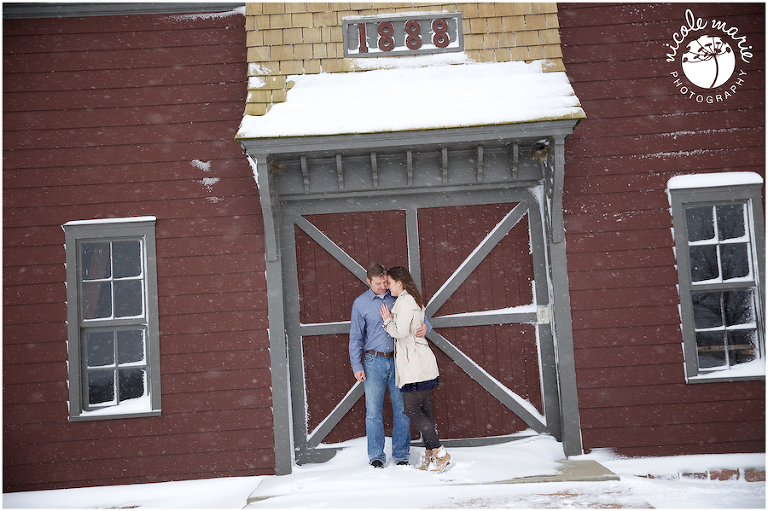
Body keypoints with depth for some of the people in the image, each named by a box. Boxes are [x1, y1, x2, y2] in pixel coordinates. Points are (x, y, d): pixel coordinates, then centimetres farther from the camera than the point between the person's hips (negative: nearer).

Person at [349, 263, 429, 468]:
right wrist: (357, 366, 1)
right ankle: (376, 455, 14)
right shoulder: (360, 303, 3)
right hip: (374, 361, -1)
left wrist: (425, 326, -14)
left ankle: (401, 454, 16)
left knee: (401, 409, 3)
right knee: (373, 411, 0)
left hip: (398, 360, 1)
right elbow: (356, 337, 7)